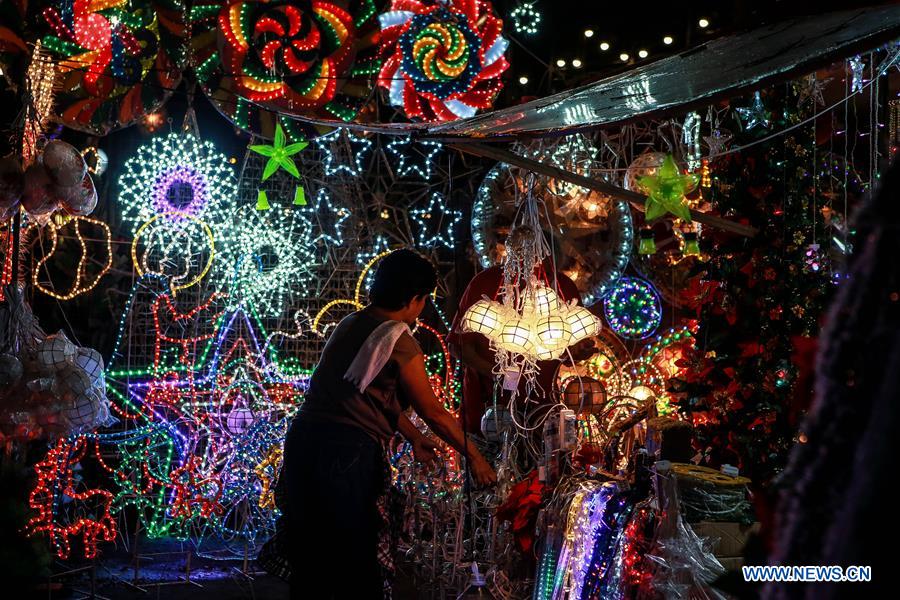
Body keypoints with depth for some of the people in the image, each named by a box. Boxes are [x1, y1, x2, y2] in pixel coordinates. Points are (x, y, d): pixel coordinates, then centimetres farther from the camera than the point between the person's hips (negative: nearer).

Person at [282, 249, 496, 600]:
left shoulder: (348, 325, 16)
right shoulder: (398, 340, -8)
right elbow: (433, 411, -4)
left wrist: (413, 438, 34)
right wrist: (474, 458, 7)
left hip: (302, 439, 8)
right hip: (347, 451, -8)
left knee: (309, 557, 15)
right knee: (357, 560, 3)